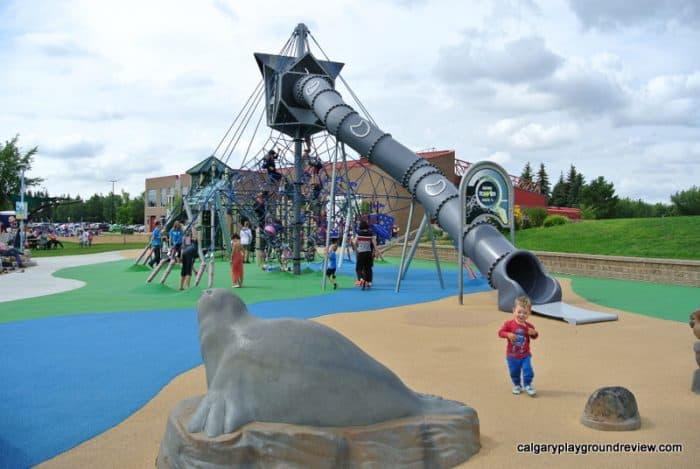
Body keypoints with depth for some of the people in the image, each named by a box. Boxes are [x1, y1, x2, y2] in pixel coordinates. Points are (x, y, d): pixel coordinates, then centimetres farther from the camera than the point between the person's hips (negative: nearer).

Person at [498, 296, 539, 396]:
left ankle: (527, 385, 16)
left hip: (525, 355, 1)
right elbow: (500, 332, -10)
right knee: (514, 372, 11)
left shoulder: (529, 326, -6)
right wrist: (508, 334, -28)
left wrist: (534, 333, -17)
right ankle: (517, 385, 33)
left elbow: (535, 336, 6)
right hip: (512, 355, -1)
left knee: (528, 370, -4)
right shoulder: (509, 324, -12)